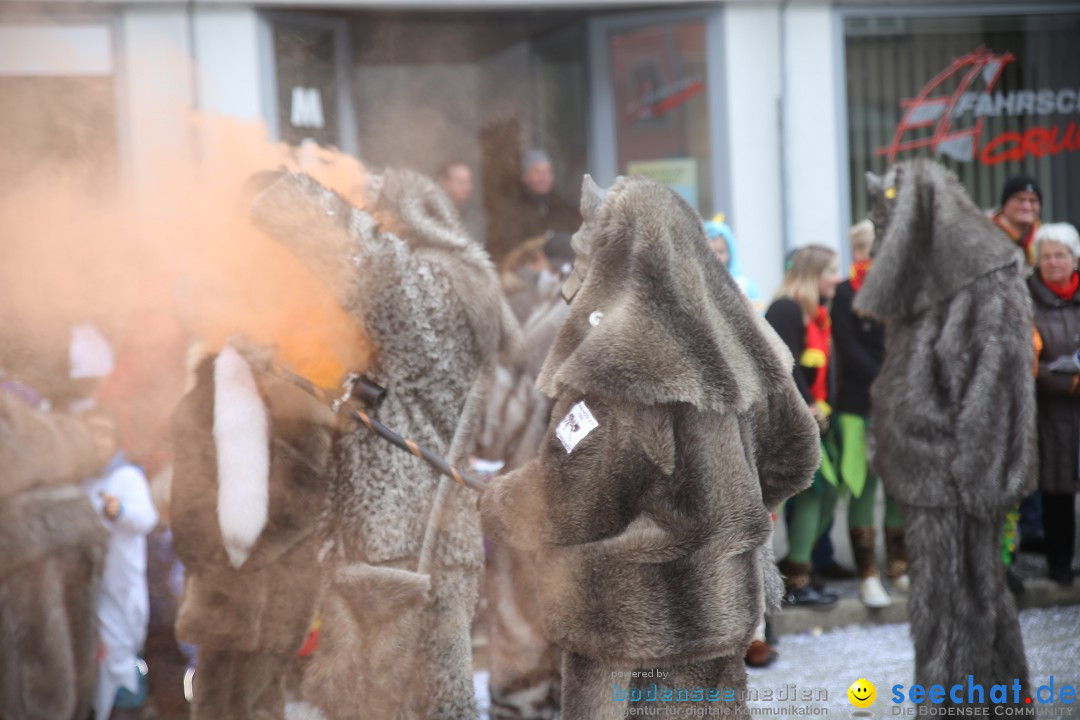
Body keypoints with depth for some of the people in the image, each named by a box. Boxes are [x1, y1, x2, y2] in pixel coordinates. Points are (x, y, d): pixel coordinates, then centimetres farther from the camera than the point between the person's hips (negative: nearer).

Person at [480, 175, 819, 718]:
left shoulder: (611, 366, -20)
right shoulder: (735, 349, 1)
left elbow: (567, 504, -21)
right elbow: (793, 456, 11)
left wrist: (496, 505, -2)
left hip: (629, 627, -7)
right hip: (719, 617, 7)